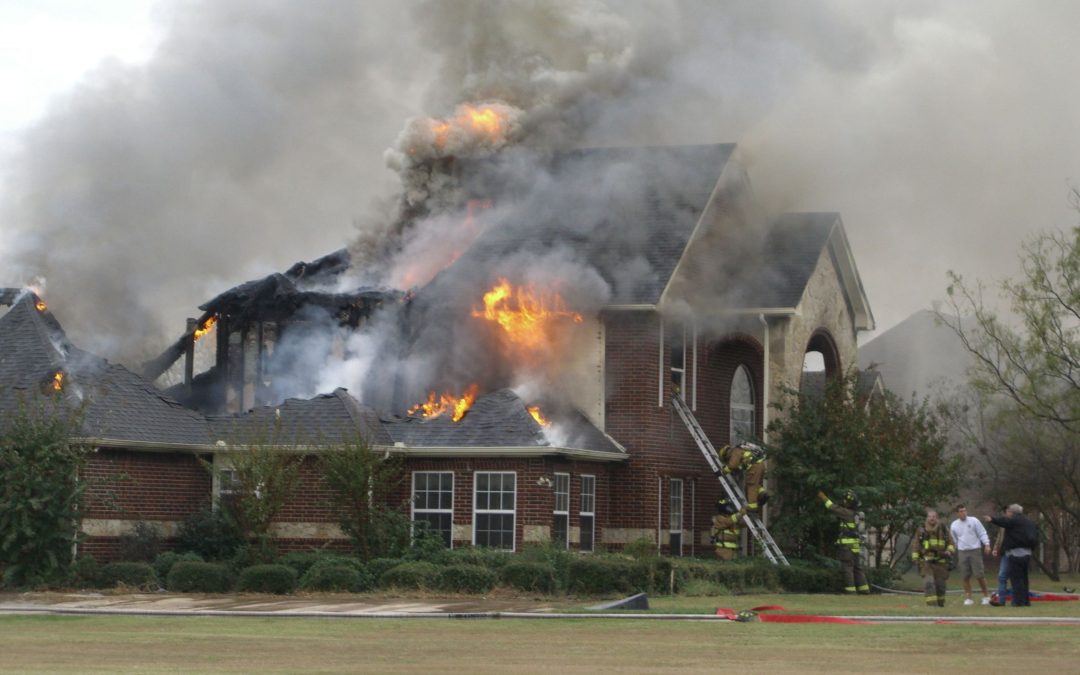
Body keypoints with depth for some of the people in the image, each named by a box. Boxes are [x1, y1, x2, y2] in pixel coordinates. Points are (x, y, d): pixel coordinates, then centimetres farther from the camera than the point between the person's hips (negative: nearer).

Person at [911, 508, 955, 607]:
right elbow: (915, 544, 9)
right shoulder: (921, 530, 2)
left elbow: (951, 543, 10)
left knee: (940, 584, 6)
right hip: (926, 562, -1)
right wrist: (915, 558, 1)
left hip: (940, 562, 1)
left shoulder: (943, 529, 4)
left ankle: (940, 602, 25)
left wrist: (949, 551, -10)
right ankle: (931, 603, -19)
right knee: (928, 582, -17)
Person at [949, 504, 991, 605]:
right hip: (962, 552, 3)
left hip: (975, 550, -3)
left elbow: (982, 533, -1)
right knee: (966, 576, 2)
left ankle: (986, 595, 10)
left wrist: (987, 544, -14)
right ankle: (968, 598, 9)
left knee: (979, 575, -5)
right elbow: (953, 540, 18)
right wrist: (953, 553, 18)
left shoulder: (974, 521, -1)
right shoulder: (954, 525, 8)